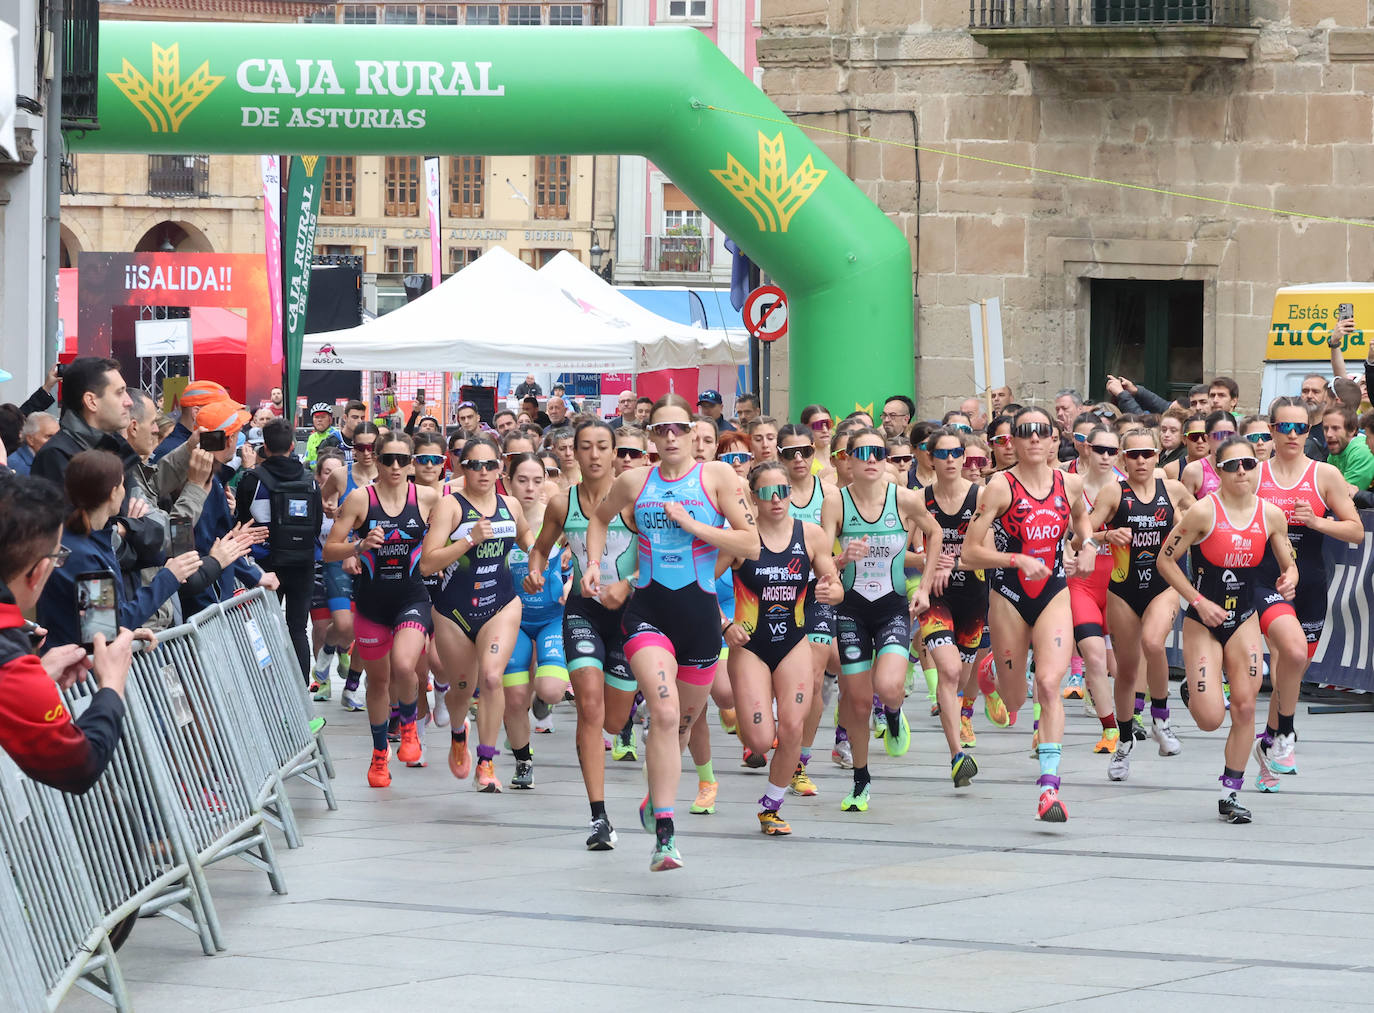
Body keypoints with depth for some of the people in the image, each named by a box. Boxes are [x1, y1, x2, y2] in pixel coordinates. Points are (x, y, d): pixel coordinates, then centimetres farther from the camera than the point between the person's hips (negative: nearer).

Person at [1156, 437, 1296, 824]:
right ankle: (1198, 691, 28)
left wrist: (1289, 579, -15)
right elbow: (1166, 560, -9)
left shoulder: (1271, 515, -4)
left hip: (1244, 621, 3)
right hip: (1203, 621, -3)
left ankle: (1231, 795, 9)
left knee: (1245, 708, -4)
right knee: (1211, 719, -10)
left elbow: (1289, 564, 9)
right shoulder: (1204, 511, -16)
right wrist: (1199, 601, -16)